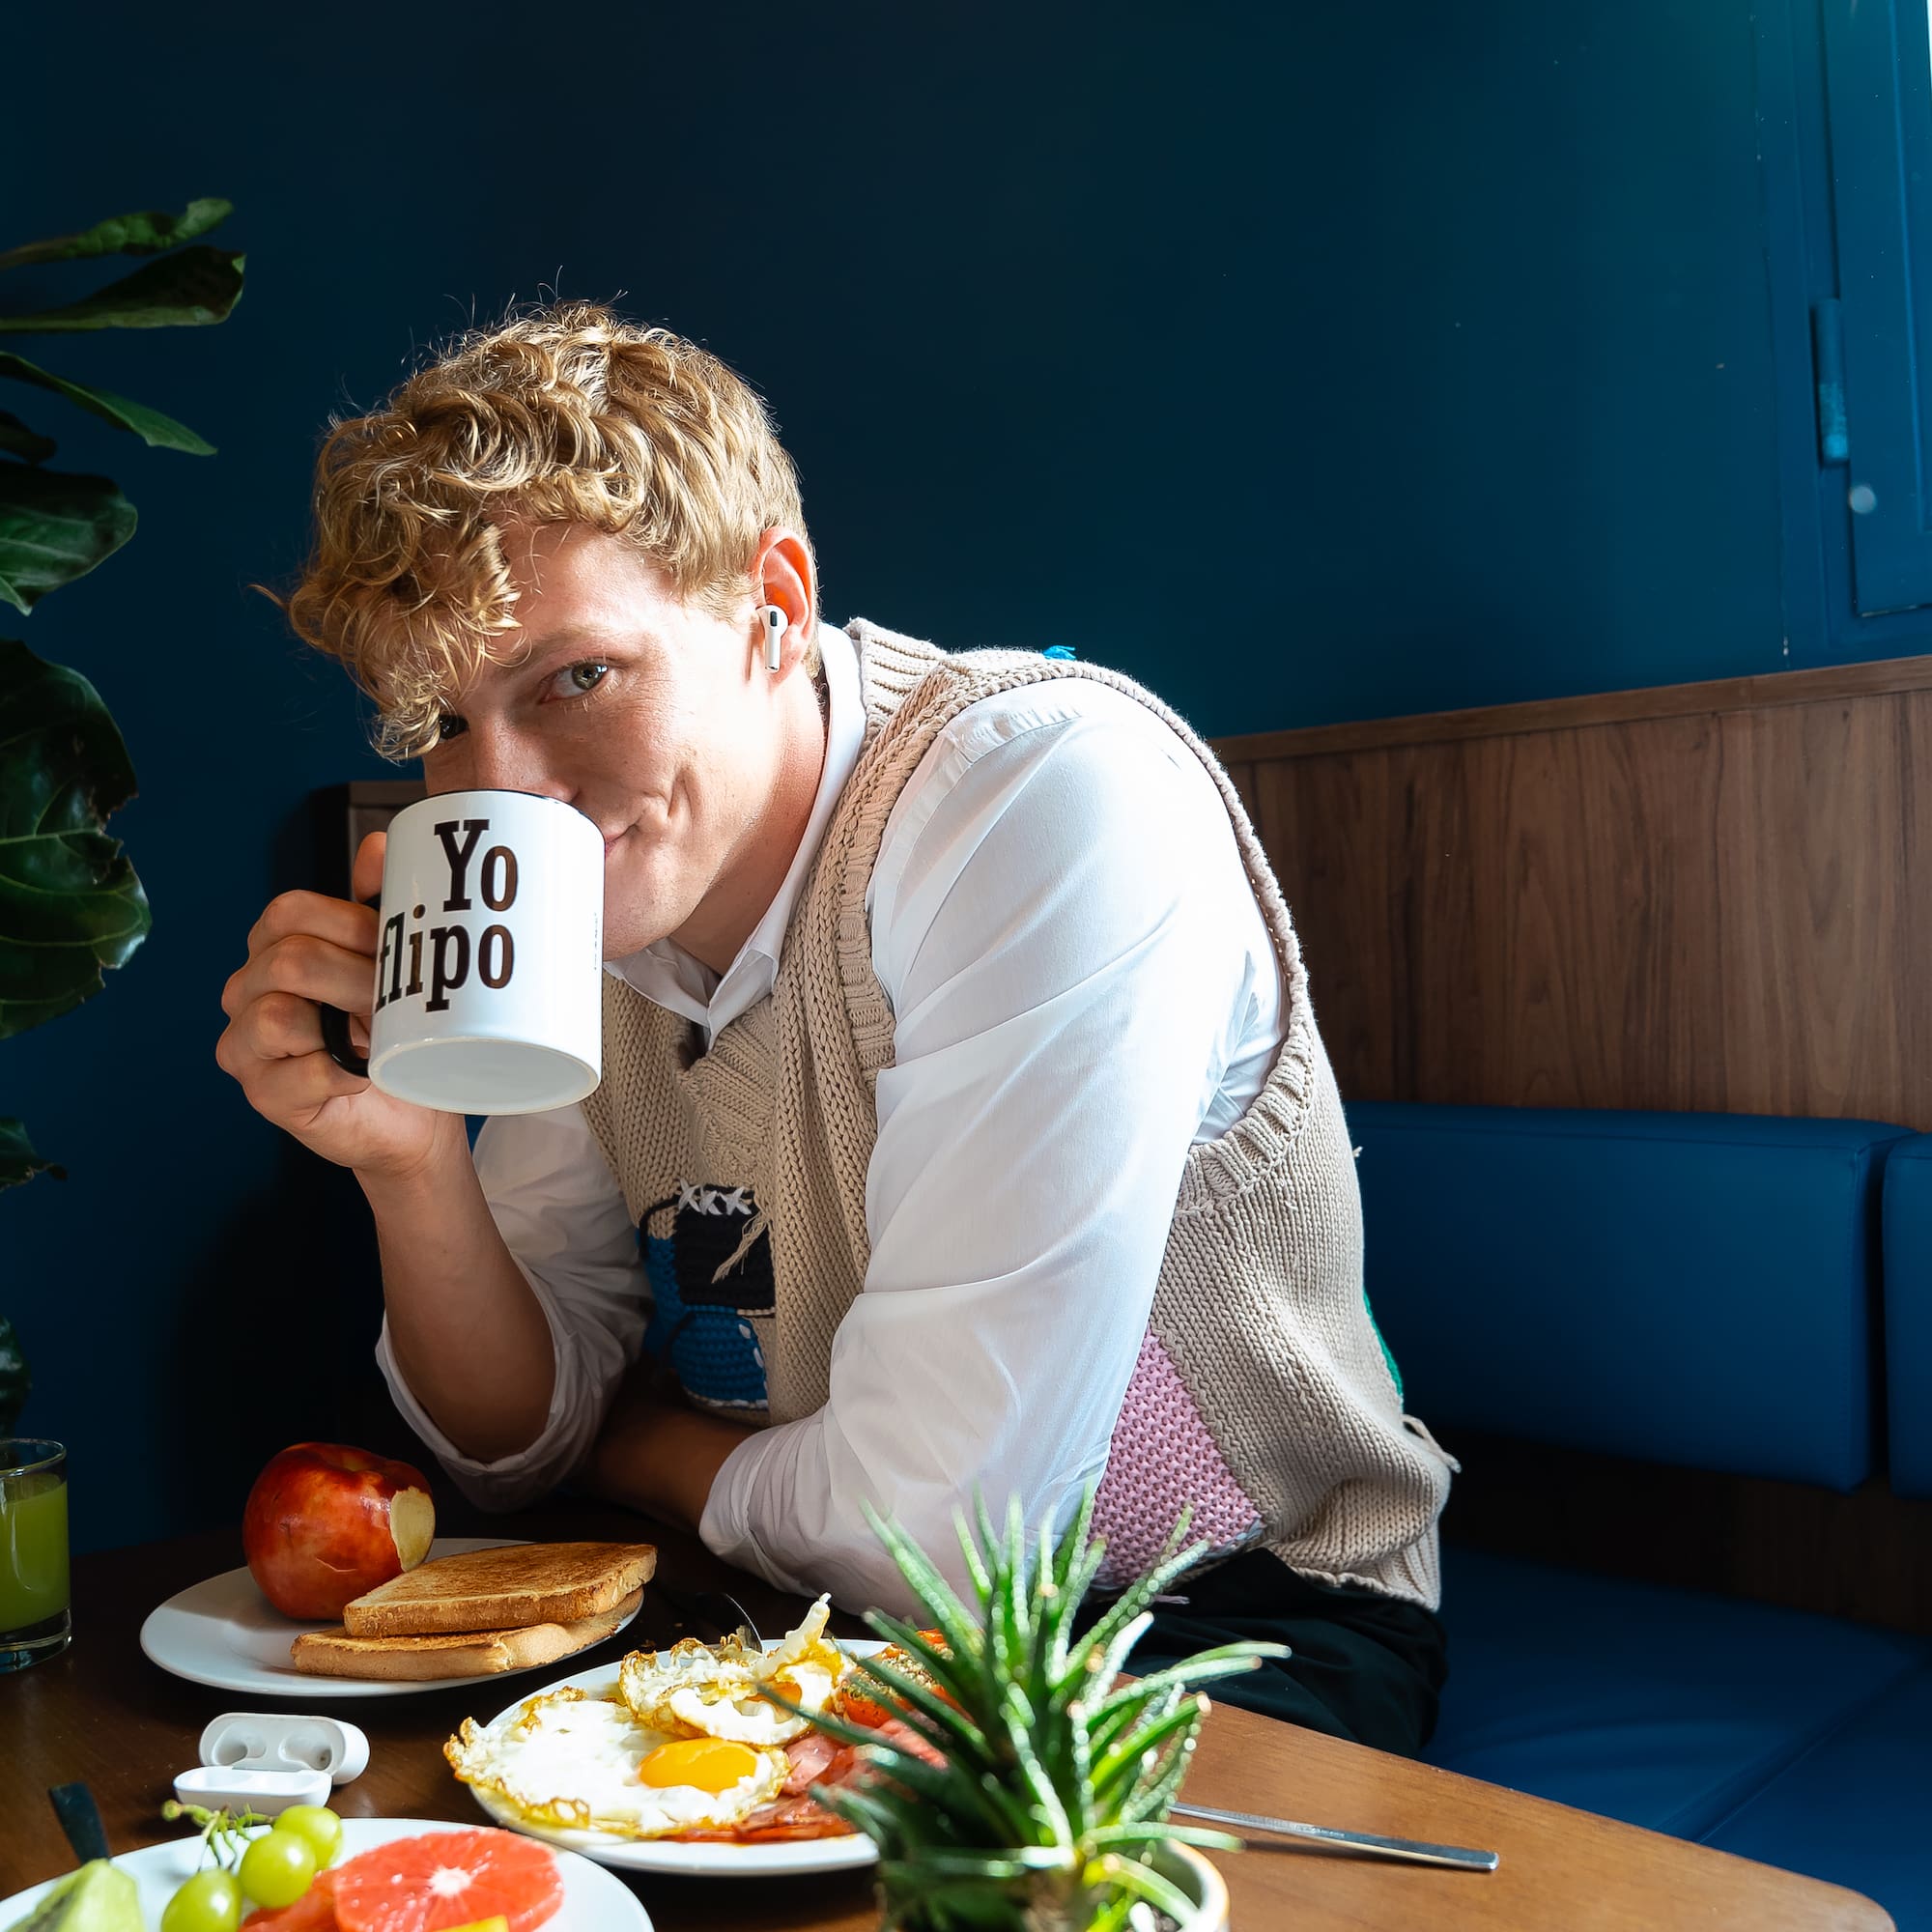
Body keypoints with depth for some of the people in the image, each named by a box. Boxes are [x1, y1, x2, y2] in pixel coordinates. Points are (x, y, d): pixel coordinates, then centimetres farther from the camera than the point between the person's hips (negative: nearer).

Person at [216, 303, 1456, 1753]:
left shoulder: (1055, 797, -27)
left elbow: (932, 1527, -27)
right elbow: (520, 1444, 2)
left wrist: (631, 1447, -6)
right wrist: (410, 1163, -18)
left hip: (1228, 1623, -5)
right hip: (832, 1624, 6)